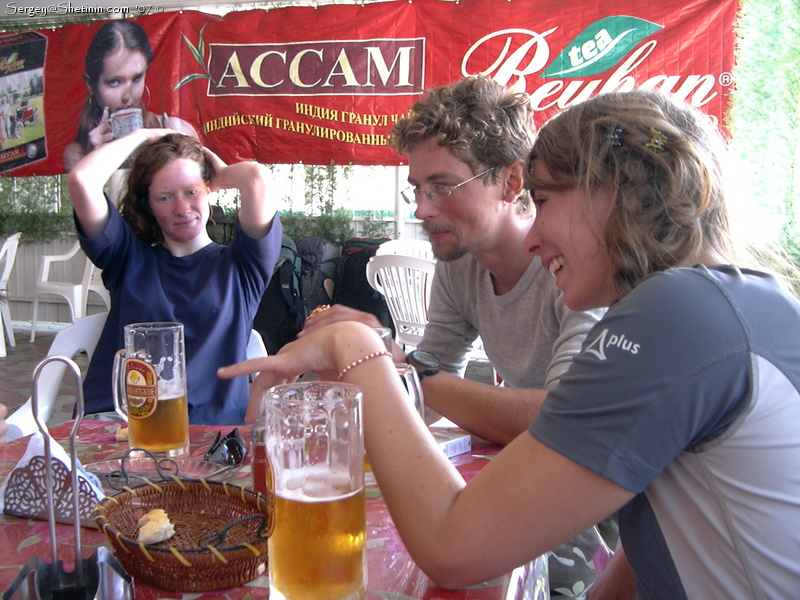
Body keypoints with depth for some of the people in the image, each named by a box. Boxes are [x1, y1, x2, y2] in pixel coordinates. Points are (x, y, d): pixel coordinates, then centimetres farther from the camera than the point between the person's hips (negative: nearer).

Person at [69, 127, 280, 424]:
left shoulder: (239, 265, 10)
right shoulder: (129, 257, 17)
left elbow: (257, 176, -6)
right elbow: (81, 179, 4)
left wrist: (224, 175, 17)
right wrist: (142, 136, 17)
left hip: (209, 423, -2)